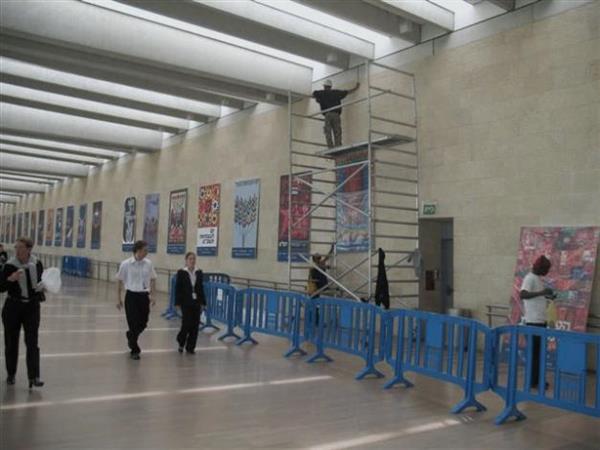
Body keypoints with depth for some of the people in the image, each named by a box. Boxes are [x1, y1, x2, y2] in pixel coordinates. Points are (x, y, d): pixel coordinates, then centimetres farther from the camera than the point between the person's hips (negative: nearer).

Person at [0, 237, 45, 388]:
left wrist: (43, 287, -7)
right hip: (13, 307, 0)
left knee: (32, 342, -5)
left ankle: (34, 377, -6)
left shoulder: (37, 264, -3)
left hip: (32, 307, 0)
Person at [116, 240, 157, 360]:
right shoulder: (126, 264, -9)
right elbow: (120, 281, 2)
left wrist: (151, 294, 1)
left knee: (143, 323, 9)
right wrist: (119, 299, 4)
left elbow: (153, 280, 9)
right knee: (133, 323, -1)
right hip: (131, 295, -3)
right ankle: (134, 350, 14)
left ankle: (130, 336, 42)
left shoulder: (148, 263, -2)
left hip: (144, 296, 3)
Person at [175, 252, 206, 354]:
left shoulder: (199, 273, 6)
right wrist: (178, 303, -10)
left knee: (195, 325, 3)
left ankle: (190, 347, 15)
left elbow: (201, 288, 9)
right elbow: (178, 289, -5)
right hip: (186, 302, -4)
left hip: (196, 302, 4)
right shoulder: (181, 272, -5)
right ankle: (181, 342, 21)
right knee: (187, 324, -7)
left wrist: (203, 302, 6)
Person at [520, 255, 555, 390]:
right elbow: (522, 294, -29)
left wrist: (547, 297, 12)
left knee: (539, 350, 13)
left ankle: (536, 379, 20)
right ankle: (533, 380, 4)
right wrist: (541, 292, -32)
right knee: (535, 351, -3)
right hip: (533, 321, -9)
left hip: (541, 320, 9)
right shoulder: (530, 278, -14)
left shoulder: (538, 278, 16)